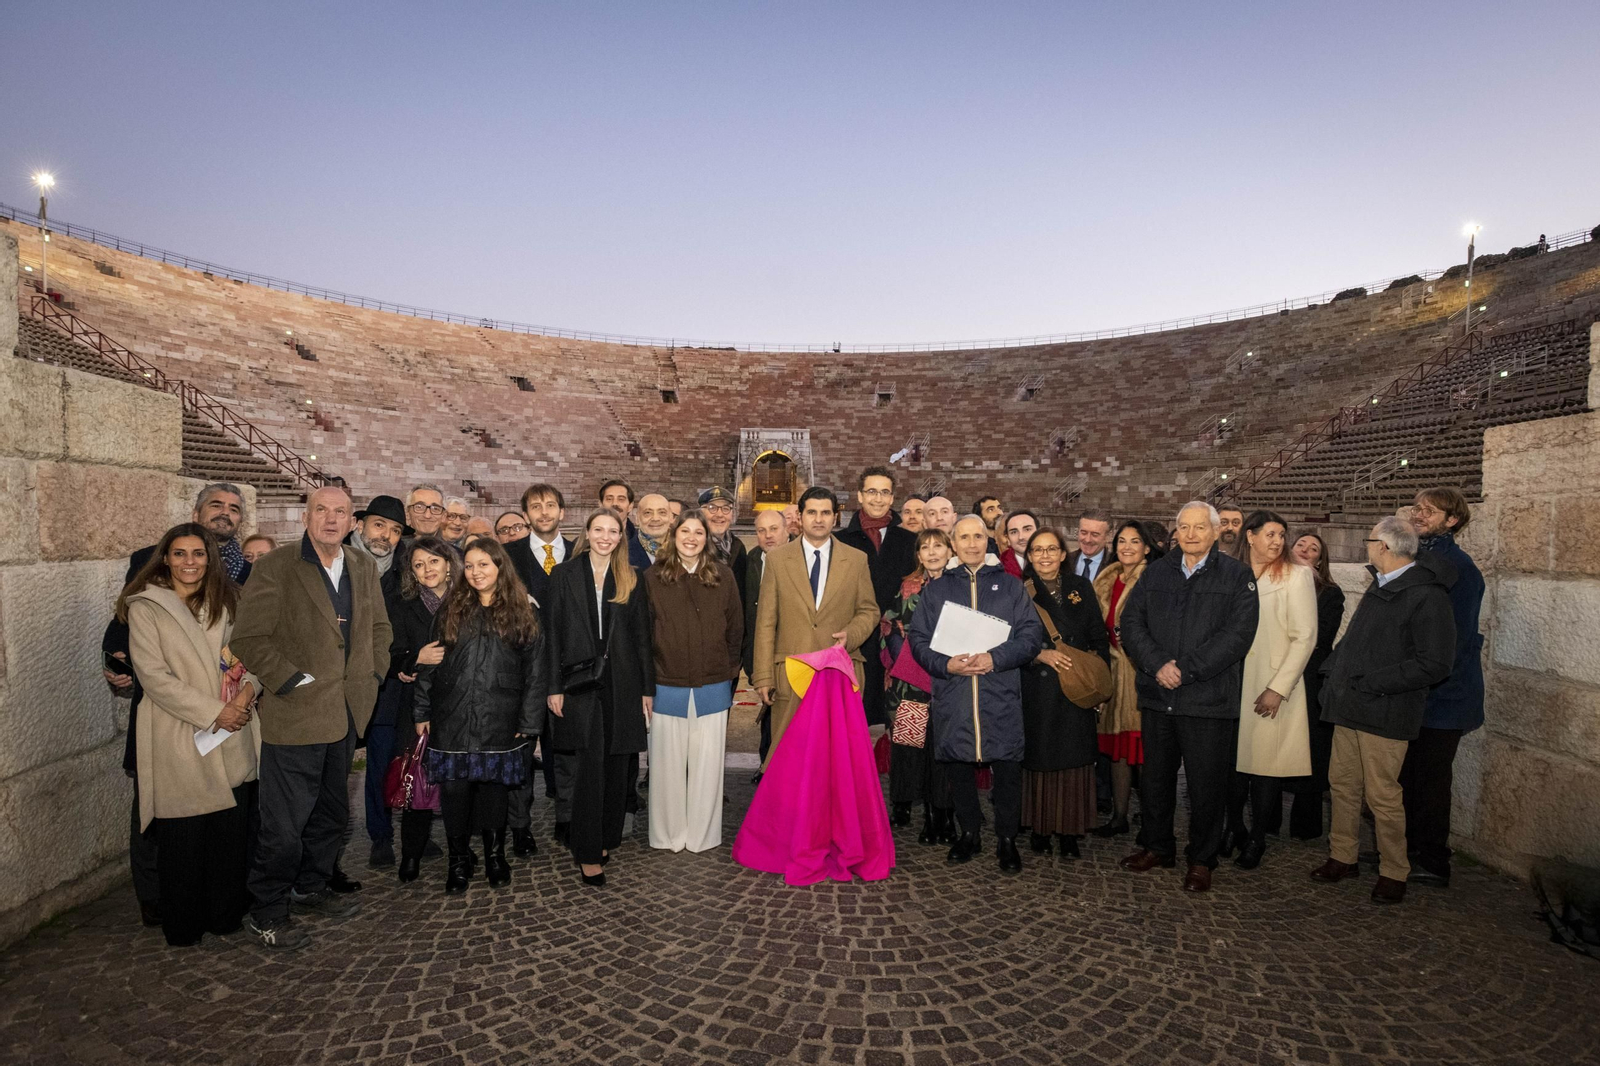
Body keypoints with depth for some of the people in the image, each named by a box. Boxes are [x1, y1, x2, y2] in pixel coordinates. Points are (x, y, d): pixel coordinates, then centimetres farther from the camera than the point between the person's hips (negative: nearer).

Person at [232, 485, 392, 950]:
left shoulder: (363, 567, 8)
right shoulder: (276, 567, -11)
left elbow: (379, 625, 19)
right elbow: (249, 639, -14)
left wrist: (373, 673, 9)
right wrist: (294, 682, -16)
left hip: (345, 714, 7)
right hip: (294, 716, -6)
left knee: (331, 812, 19)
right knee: (284, 823, 1)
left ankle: (311, 888, 38)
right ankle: (265, 912, 19)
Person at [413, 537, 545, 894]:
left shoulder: (521, 614, 2)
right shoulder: (450, 610, 7)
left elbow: (534, 673, 1)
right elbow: (428, 666, 8)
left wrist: (528, 721, -3)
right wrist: (422, 713, 4)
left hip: (499, 723, -1)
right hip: (452, 720, 1)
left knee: (493, 788, 8)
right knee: (454, 790, 2)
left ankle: (495, 855, 27)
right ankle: (459, 860, 21)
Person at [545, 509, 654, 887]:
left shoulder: (631, 579, 8)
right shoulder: (565, 575, 4)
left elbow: (642, 636, 7)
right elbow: (554, 632, 2)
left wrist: (647, 687, 4)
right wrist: (555, 686, -4)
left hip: (622, 681, 2)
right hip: (581, 680, -2)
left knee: (616, 764, 8)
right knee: (589, 764, -5)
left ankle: (607, 838, 25)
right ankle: (588, 852, 4)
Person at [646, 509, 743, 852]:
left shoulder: (723, 576, 3)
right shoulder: (653, 577, -1)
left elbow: (736, 628, 9)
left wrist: (729, 670, 7)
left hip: (713, 686, 1)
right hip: (667, 686, -1)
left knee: (707, 764, 7)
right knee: (668, 763, 8)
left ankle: (703, 834, 21)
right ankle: (668, 834, 23)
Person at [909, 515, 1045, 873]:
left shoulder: (1010, 585, 11)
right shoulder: (936, 589, 13)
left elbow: (1032, 635, 2)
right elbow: (919, 639, 7)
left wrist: (995, 658, -13)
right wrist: (946, 665, -11)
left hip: (1001, 696, -1)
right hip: (952, 696, 1)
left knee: (1008, 768, -2)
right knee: (958, 766, 8)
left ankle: (1007, 840, 15)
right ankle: (969, 834, 25)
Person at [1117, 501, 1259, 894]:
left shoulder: (1237, 576, -1)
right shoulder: (1156, 572, 11)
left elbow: (1237, 634, -12)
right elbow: (1132, 623, 3)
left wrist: (1186, 669, -16)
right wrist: (1157, 665, -12)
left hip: (1209, 700, -4)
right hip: (1157, 697, 4)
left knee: (1206, 785, 6)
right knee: (1154, 778, 15)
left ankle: (1202, 860, 24)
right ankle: (1157, 847, 33)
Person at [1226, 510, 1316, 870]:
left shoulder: (1296, 575, -3)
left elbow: (1305, 638, -7)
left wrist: (1278, 688, -12)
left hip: (1272, 689, -3)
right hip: (1233, 684, 3)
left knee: (1266, 763, 2)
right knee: (1234, 758, 6)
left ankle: (1257, 839, 16)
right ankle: (1233, 828, 22)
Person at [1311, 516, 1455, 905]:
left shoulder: (1426, 595, -14)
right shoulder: (1379, 586, 14)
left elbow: (1434, 664, -19)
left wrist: (1372, 683, -19)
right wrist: (1333, 673, 10)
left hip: (1385, 712, -8)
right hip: (1351, 706, 8)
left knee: (1382, 795, 1)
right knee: (1342, 784, 14)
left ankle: (1393, 873, 18)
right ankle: (1343, 857, 27)